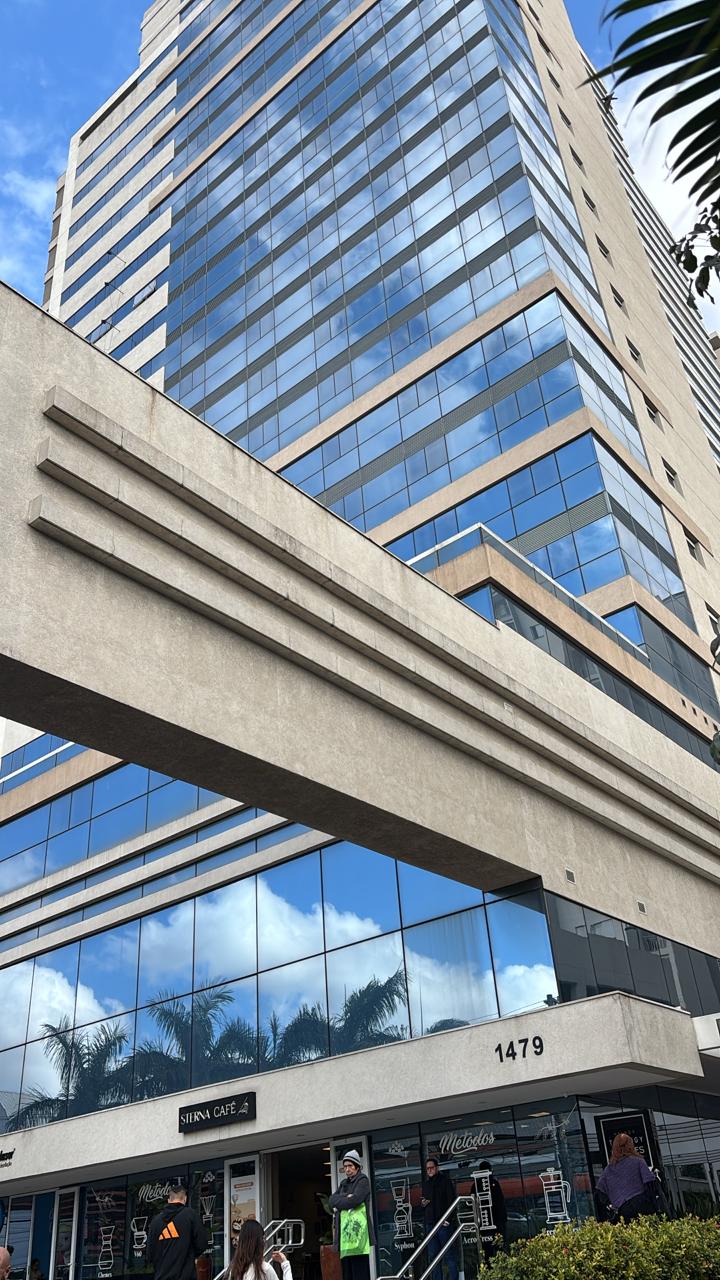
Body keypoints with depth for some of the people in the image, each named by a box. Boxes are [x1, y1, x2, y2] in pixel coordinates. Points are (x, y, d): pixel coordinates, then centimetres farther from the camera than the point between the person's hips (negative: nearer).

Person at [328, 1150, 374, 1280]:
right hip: (344, 1230, 7)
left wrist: (338, 1202, 1)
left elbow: (354, 1201, -12)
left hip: (357, 1228, -7)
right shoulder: (344, 1183, 23)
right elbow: (331, 1200, 9)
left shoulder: (362, 1180, 1)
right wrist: (345, 1198, -8)